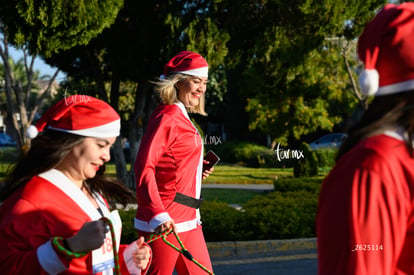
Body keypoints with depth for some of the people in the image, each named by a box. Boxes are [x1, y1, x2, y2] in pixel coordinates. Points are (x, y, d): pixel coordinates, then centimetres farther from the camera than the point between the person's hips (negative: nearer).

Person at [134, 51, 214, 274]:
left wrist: (198, 170, 7)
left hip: (188, 220, 10)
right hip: (165, 223, -10)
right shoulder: (167, 116, -11)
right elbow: (144, 166, -20)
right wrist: (158, 214, -28)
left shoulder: (182, 118, 16)